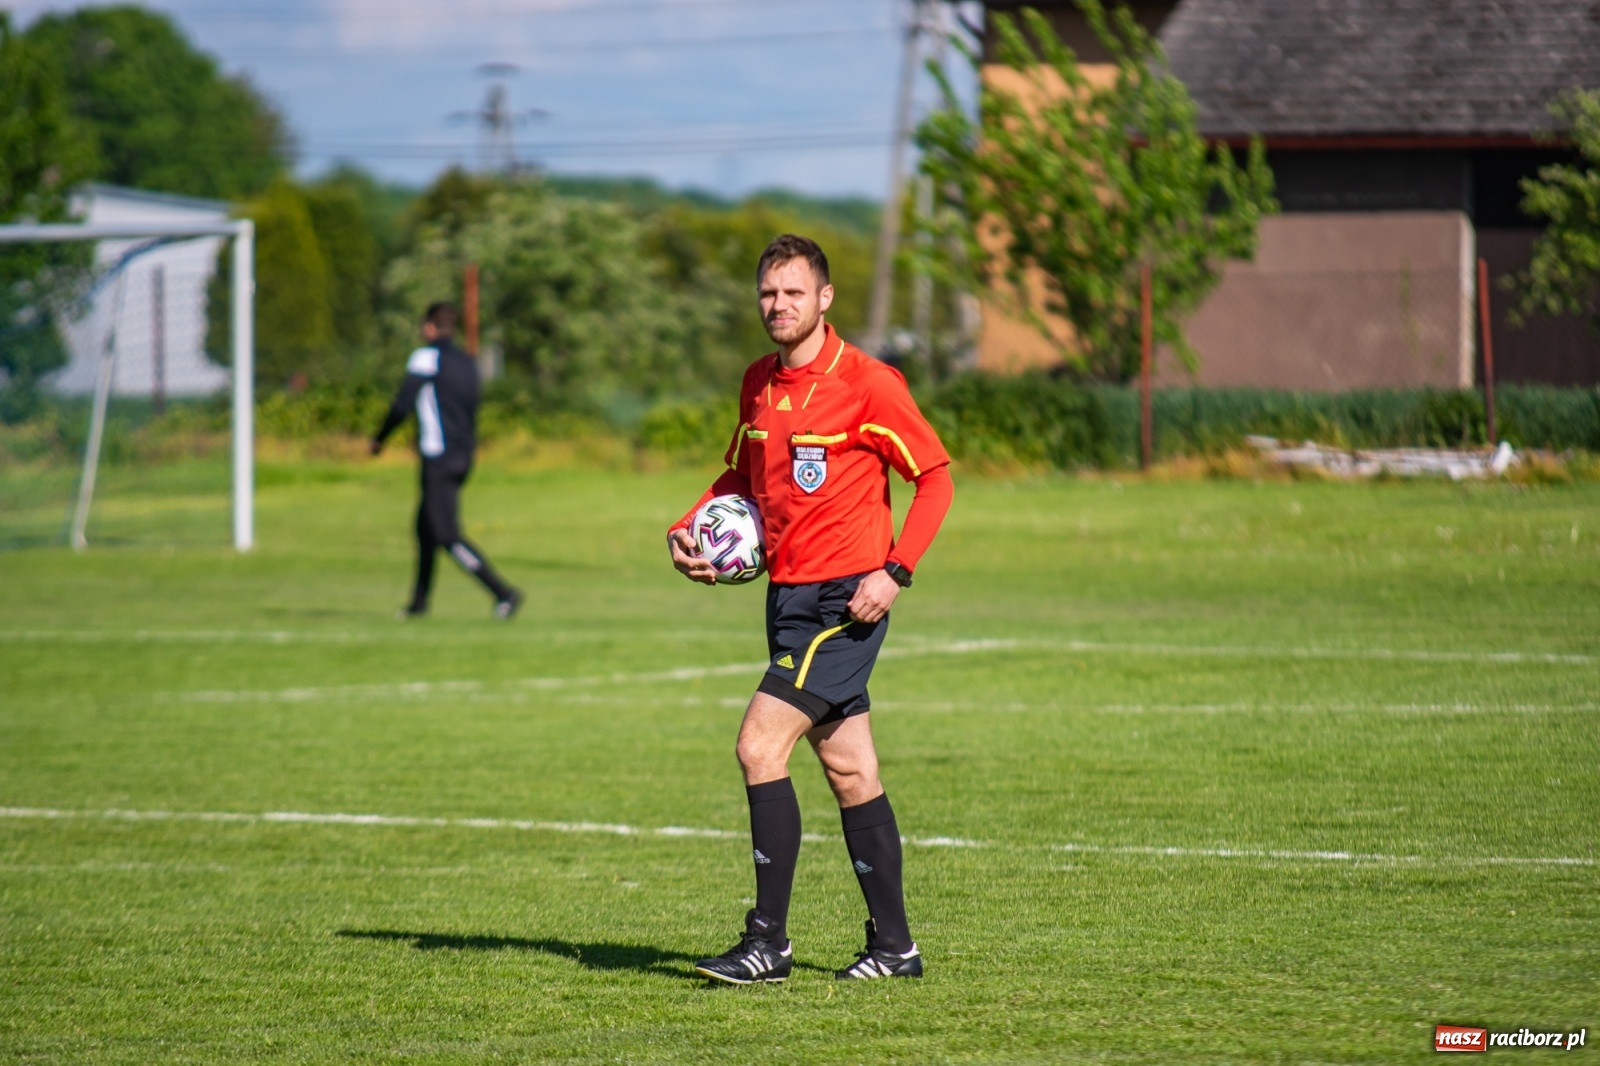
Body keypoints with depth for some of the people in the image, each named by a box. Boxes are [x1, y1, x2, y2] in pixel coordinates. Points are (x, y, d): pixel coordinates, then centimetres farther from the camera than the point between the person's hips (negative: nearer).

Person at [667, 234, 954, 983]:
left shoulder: (868, 384, -12)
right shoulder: (758, 384, 10)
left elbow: (935, 477, -8)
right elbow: (741, 478, 24)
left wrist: (895, 572, -17)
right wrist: (687, 529, 6)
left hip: (844, 599, -8)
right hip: (788, 594, 8)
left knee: (759, 745, -15)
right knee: (848, 769, 11)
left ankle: (768, 941, -11)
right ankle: (893, 945, 17)